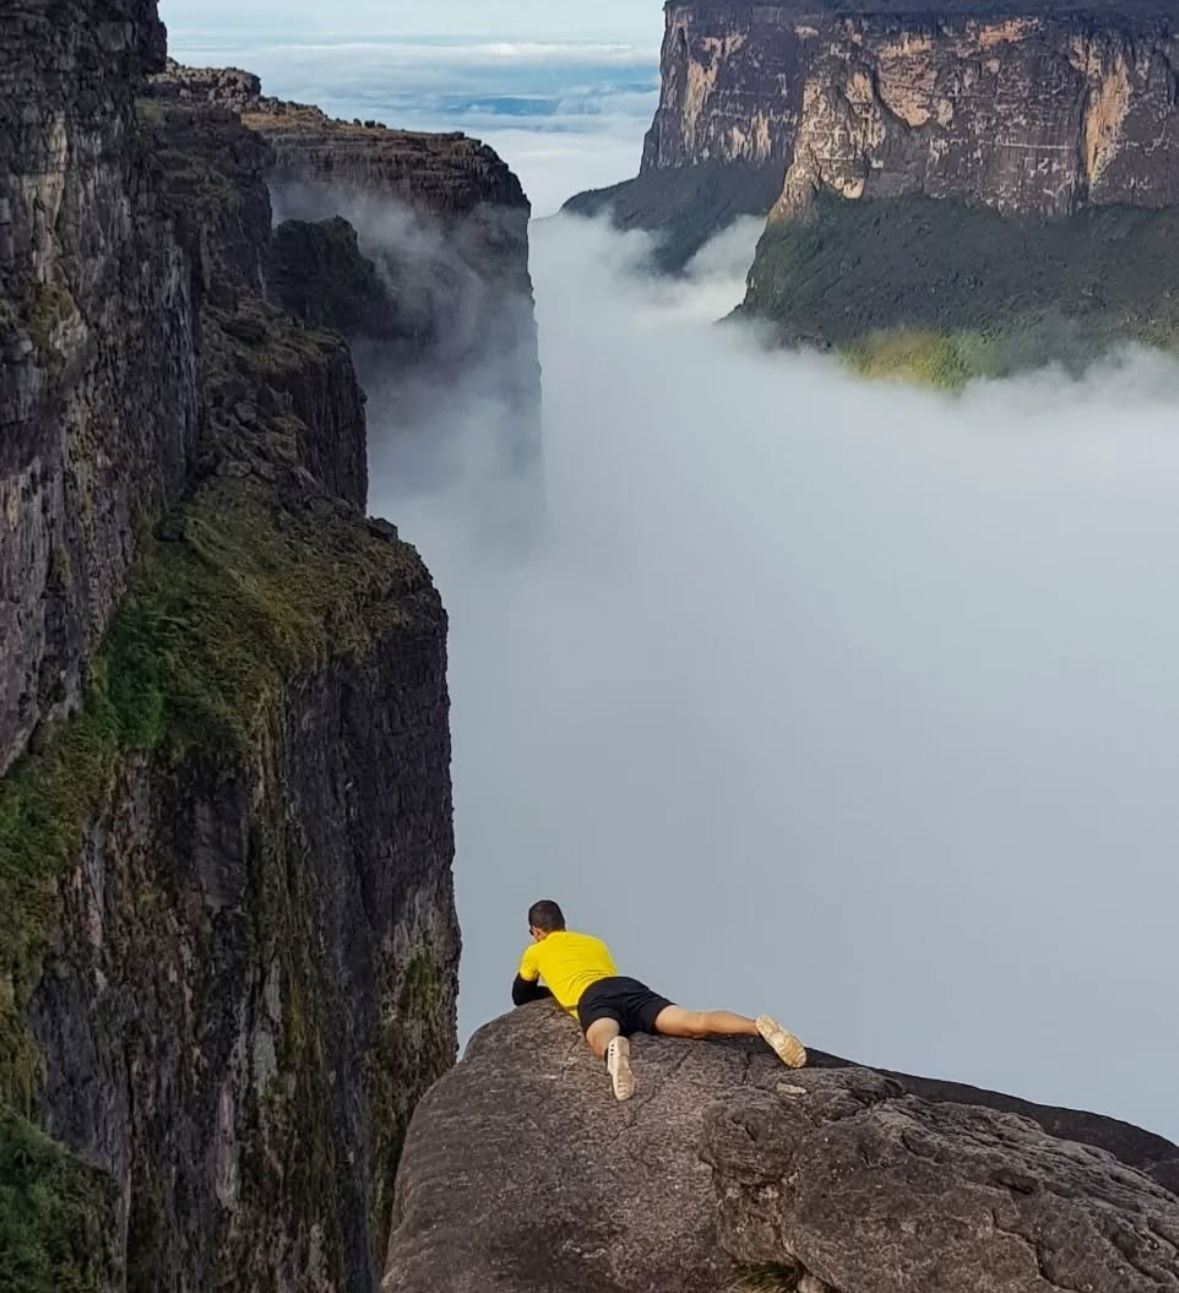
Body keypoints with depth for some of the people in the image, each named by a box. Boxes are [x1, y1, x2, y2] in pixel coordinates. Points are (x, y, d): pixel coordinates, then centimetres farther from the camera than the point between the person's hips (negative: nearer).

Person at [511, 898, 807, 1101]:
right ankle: (759, 1026, -47)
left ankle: (615, 1049, -76)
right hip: (630, 987, 3)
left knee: (604, 1040, -38)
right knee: (694, 1022, -21)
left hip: (594, 999, -3)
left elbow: (520, 996, 44)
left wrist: (552, 991, 63)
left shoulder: (535, 952, 31)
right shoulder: (594, 942, 43)